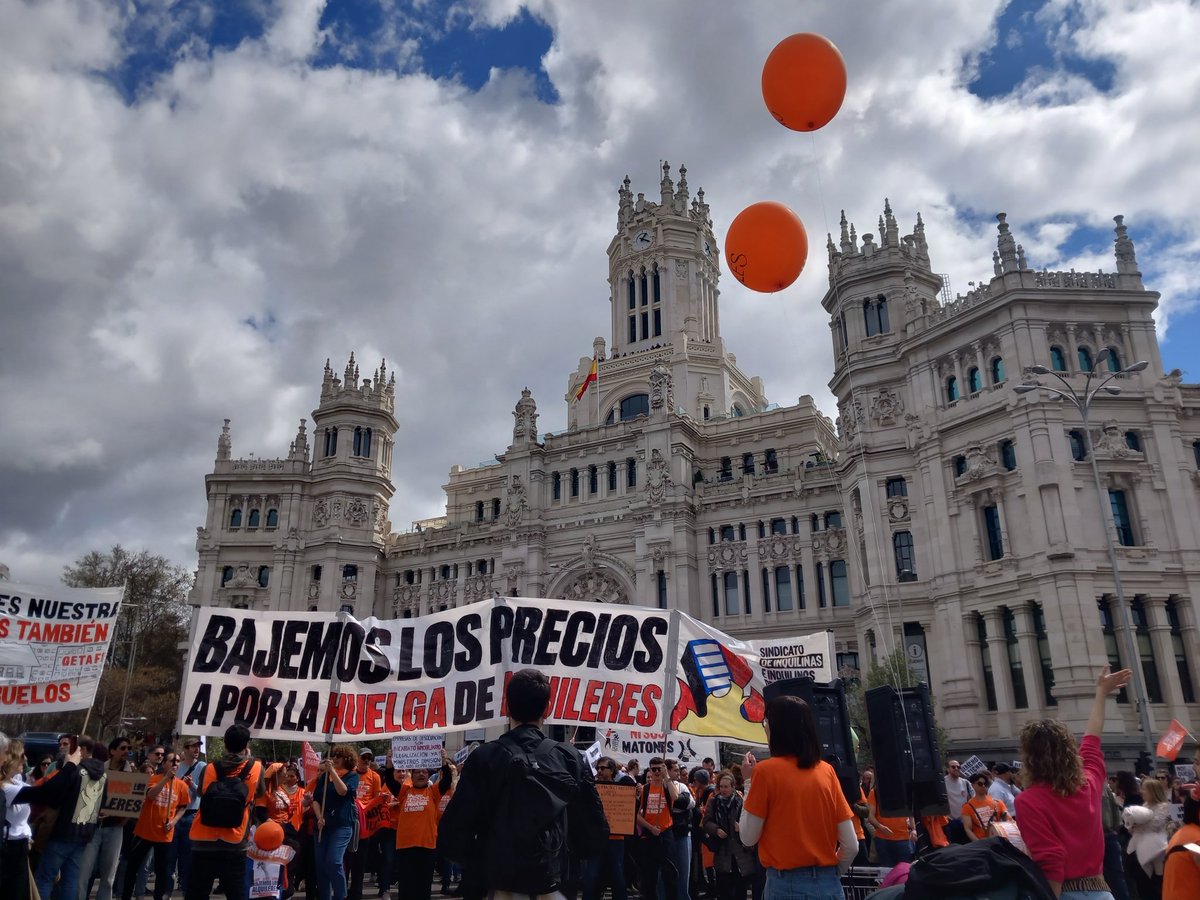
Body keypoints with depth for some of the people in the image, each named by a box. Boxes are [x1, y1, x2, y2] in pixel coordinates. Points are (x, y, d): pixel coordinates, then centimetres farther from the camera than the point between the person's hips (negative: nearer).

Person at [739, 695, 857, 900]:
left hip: (786, 884, -4)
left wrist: (748, 781, 2)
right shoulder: (827, 771, 2)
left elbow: (748, 837, -5)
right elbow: (851, 845, 2)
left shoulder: (766, 770, -11)